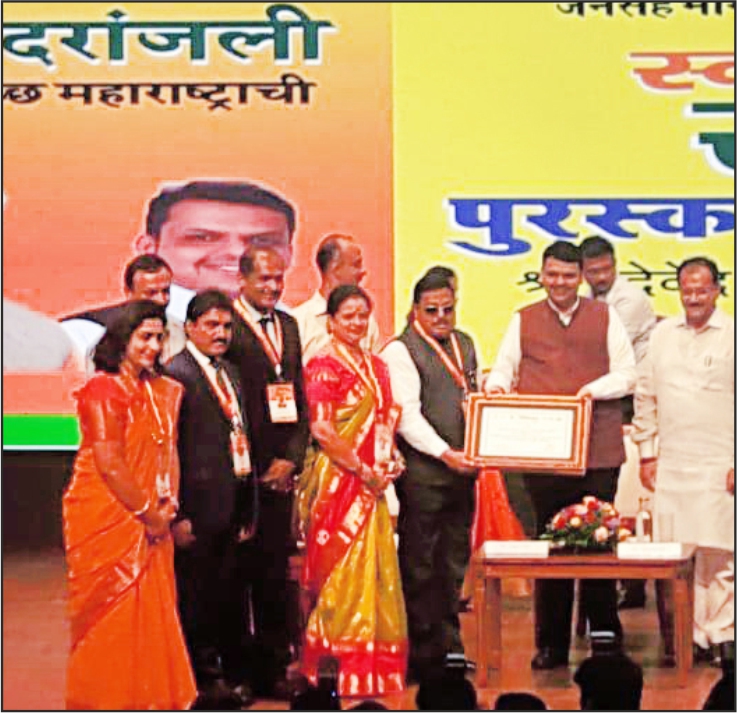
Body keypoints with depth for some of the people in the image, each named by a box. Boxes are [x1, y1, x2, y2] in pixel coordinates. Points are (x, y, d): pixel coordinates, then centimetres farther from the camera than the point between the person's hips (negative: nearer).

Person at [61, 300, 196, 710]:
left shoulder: (161, 391, 13)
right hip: (108, 518, -7)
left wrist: (168, 506, -2)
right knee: (112, 616, -1)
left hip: (148, 521, 7)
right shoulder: (105, 390, -13)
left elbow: (168, 450, 12)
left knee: (152, 611, 9)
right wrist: (147, 512, -11)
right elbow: (109, 463, -17)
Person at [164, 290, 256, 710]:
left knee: (232, 593, 15)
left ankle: (232, 675, 27)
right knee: (196, 594, 2)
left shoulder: (230, 373, 15)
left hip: (234, 505, 8)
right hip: (200, 506, -8)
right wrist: (177, 514, -19)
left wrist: (249, 508, 12)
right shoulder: (176, 375, -11)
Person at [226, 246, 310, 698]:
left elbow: (300, 398, 15)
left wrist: (292, 457, 2)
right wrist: (248, 468, -11)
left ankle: (274, 665, 16)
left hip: (279, 469, 6)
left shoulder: (288, 326, 15)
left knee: (275, 569, 10)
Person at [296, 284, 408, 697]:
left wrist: (390, 462, 4)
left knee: (379, 570, 8)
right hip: (339, 481, -7)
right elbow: (322, 429, -14)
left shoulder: (376, 367, 15)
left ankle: (378, 664, 15)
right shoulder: (323, 366, -7)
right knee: (343, 572, -6)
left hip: (375, 483, 7)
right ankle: (342, 667, 1)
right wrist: (363, 470, -14)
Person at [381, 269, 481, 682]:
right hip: (422, 472, -7)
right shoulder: (401, 351, -7)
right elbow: (407, 415, -15)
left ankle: (449, 644, 20)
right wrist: (445, 453, -24)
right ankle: (421, 652, 3)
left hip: (462, 469, 7)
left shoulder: (466, 344, 16)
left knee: (455, 562, 12)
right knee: (420, 566, -2)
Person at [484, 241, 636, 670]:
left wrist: (595, 389, -13)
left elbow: (627, 374, 5)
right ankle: (551, 645, 12)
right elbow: (504, 369, 11)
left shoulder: (605, 317, 9)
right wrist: (496, 385, -11)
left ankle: (607, 639, 12)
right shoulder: (524, 321, 13)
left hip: (598, 451, -1)